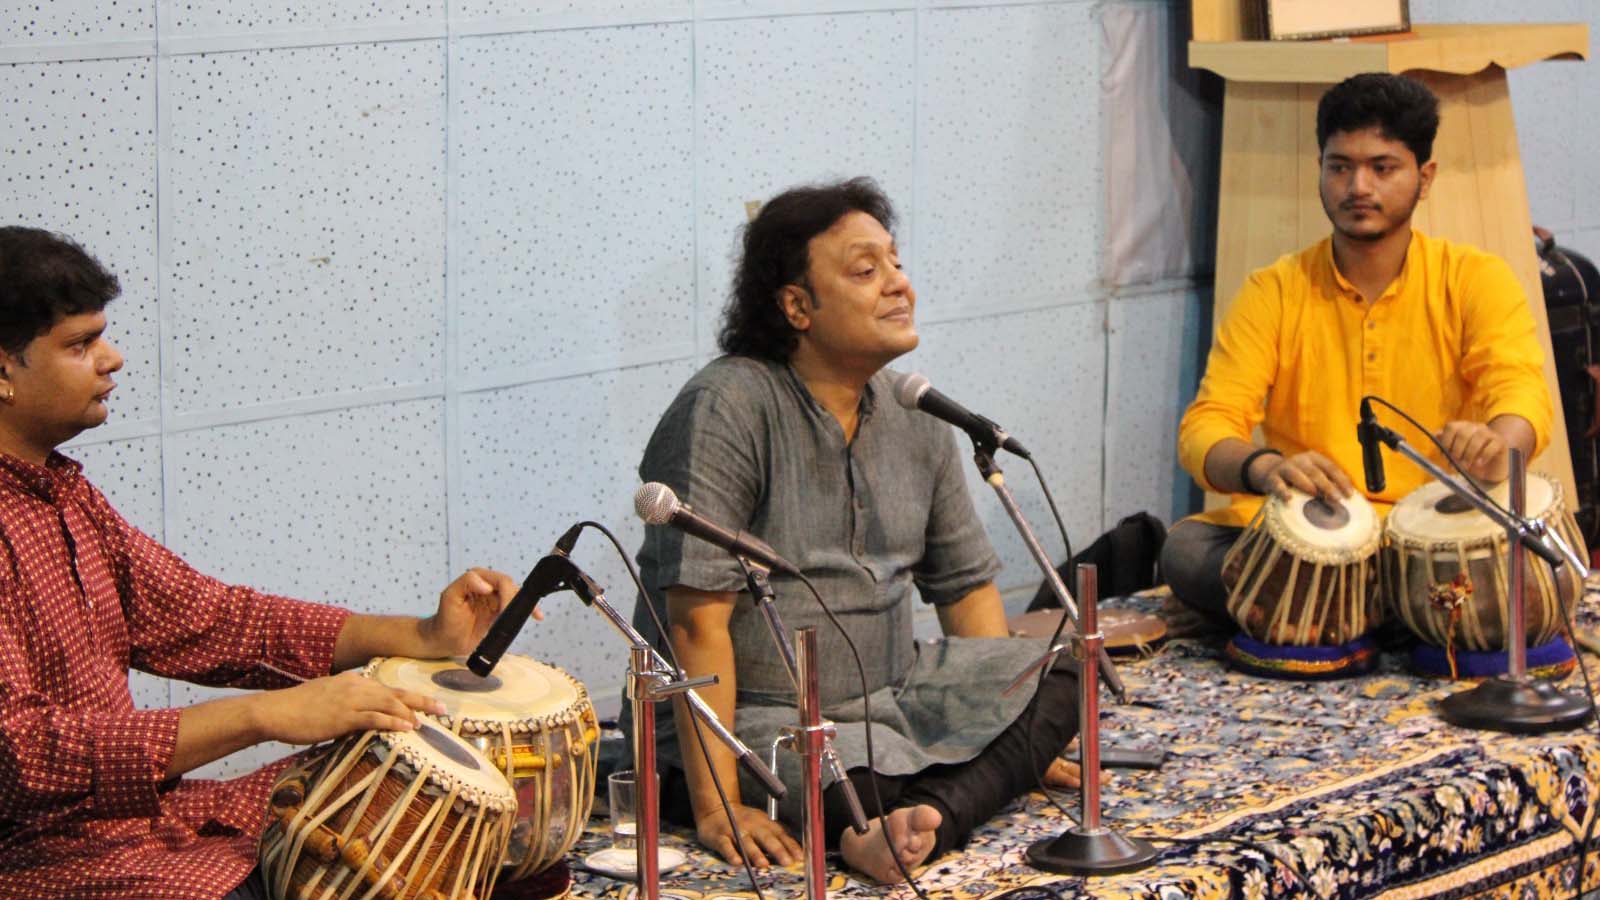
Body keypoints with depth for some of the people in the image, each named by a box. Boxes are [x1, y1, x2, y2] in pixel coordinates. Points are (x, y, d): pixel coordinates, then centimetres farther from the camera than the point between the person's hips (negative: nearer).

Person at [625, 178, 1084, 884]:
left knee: (1056, 676, -17)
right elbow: (698, 618, -20)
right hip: (753, 719, -8)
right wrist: (716, 809, -25)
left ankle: (902, 829, -33)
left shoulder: (913, 420, 10)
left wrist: (1015, 733, 7)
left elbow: (967, 585, 17)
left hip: (885, 700, 8)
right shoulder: (724, 412, -14)